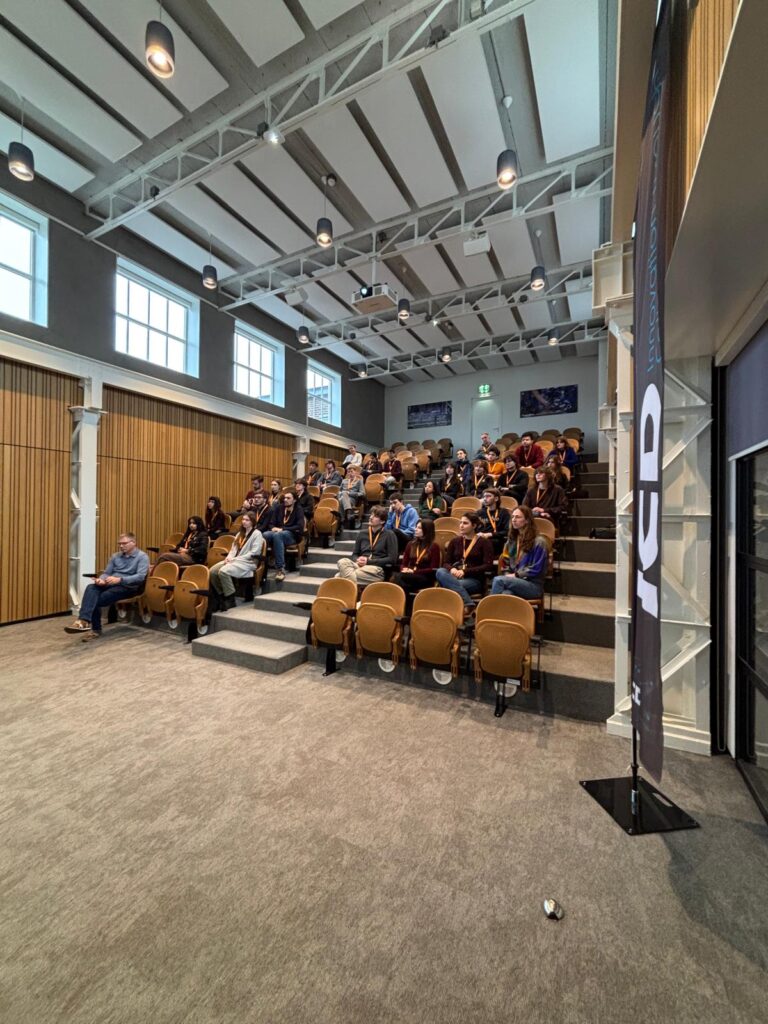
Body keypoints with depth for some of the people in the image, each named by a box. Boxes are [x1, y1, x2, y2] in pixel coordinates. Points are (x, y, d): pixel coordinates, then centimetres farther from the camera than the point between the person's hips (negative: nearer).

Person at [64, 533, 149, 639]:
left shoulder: (142, 557, -4)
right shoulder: (115, 556, 17)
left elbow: (140, 577, -16)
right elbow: (106, 573, 13)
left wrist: (119, 579, -27)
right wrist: (101, 579, -12)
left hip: (128, 587, -5)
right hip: (111, 584, 6)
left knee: (97, 600, -26)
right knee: (91, 587, -27)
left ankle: (95, 629, -16)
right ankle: (84, 621, -36)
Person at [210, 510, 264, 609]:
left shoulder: (257, 534, -3)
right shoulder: (240, 533, 22)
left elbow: (254, 553, -12)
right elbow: (233, 548, 20)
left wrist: (235, 559, -15)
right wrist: (229, 557, -3)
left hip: (247, 563, -7)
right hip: (234, 560, 7)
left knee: (223, 571, -30)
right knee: (212, 571, -14)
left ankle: (231, 599, -17)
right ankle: (222, 595, -1)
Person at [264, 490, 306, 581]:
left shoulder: (298, 509, -1)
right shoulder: (279, 507, 12)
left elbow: (300, 526, -13)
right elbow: (272, 523, 13)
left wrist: (282, 529, -18)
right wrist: (273, 528, -12)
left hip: (292, 535, -4)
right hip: (277, 532, 4)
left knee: (277, 535, -38)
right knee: (264, 535, -31)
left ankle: (280, 568, -40)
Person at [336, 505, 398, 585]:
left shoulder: (389, 535, 3)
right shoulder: (362, 533, 18)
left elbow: (392, 559, -5)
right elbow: (354, 554, 20)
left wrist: (369, 561, -11)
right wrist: (358, 560, -6)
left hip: (377, 569, -5)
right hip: (360, 565, 5)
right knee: (342, 562, -31)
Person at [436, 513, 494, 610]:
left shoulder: (484, 542, 4)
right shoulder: (455, 541, 17)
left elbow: (488, 566, -6)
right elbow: (446, 563, 14)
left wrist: (465, 571, -16)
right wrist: (452, 569, -13)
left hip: (474, 580, -5)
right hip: (454, 576, 5)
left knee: (446, 586, -36)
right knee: (440, 572, -33)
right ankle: (468, 604, -41)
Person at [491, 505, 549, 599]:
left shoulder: (539, 542, -6)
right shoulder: (512, 539, 16)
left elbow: (536, 569, -10)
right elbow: (505, 563, 17)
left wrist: (516, 575, -12)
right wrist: (508, 576, -3)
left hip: (533, 586, -4)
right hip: (514, 581, 4)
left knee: (498, 580, -32)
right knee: (506, 593, -36)